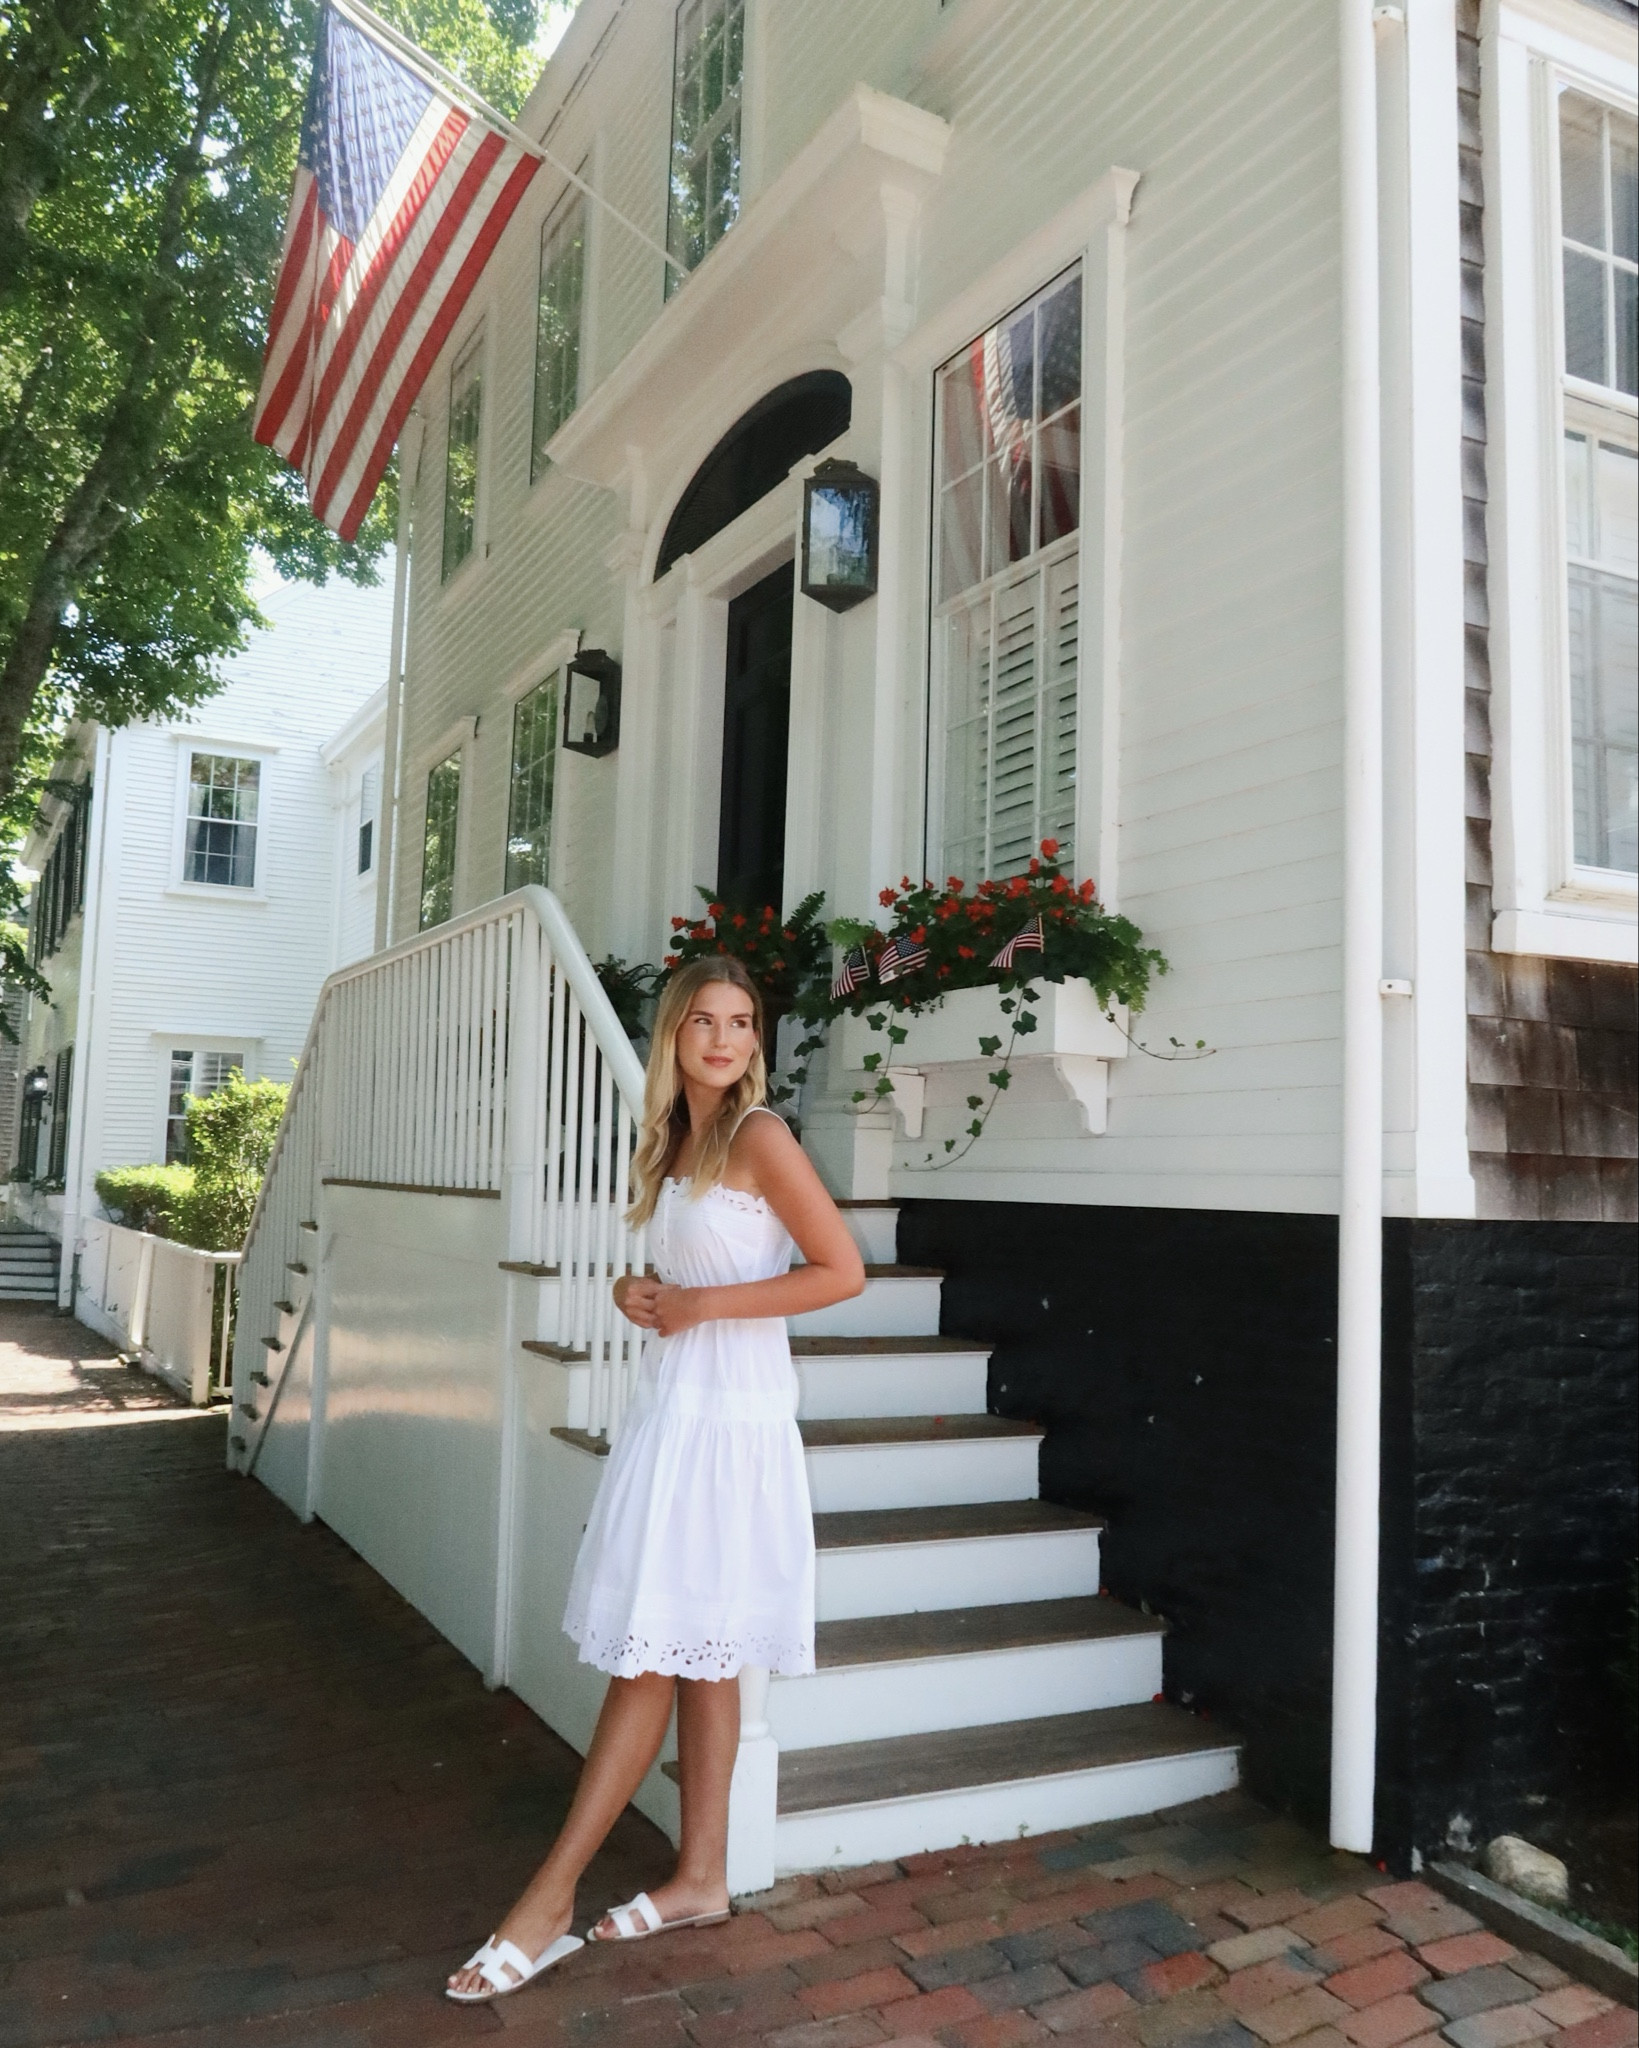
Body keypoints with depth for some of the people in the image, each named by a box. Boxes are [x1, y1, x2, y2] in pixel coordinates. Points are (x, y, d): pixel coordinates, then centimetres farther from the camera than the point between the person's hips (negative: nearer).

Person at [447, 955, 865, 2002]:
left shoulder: (758, 1137, -12)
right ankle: (703, 1878, 25)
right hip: (673, 1406, 8)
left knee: (654, 1654, -1)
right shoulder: (676, 1142, 12)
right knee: (697, 1658, 14)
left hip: (727, 1415, -8)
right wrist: (637, 1290, 1)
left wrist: (701, 1306, -15)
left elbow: (842, 1270, -14)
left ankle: (550, 1900, 7)